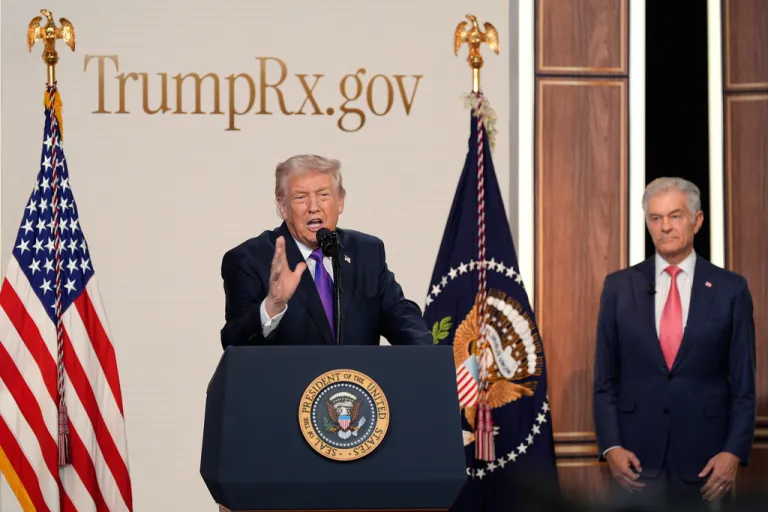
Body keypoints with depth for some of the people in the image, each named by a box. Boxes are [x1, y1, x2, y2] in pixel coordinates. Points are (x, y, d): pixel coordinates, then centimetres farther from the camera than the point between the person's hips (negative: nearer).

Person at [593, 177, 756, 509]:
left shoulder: (731, 290, 2)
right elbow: (605, 379, 5)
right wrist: (611, 447, -5)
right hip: (636, 454, 1)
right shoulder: (619, 287, 4)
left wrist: (734, 451, -7)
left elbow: (743, 383, 2)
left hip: (704, 456, 0)